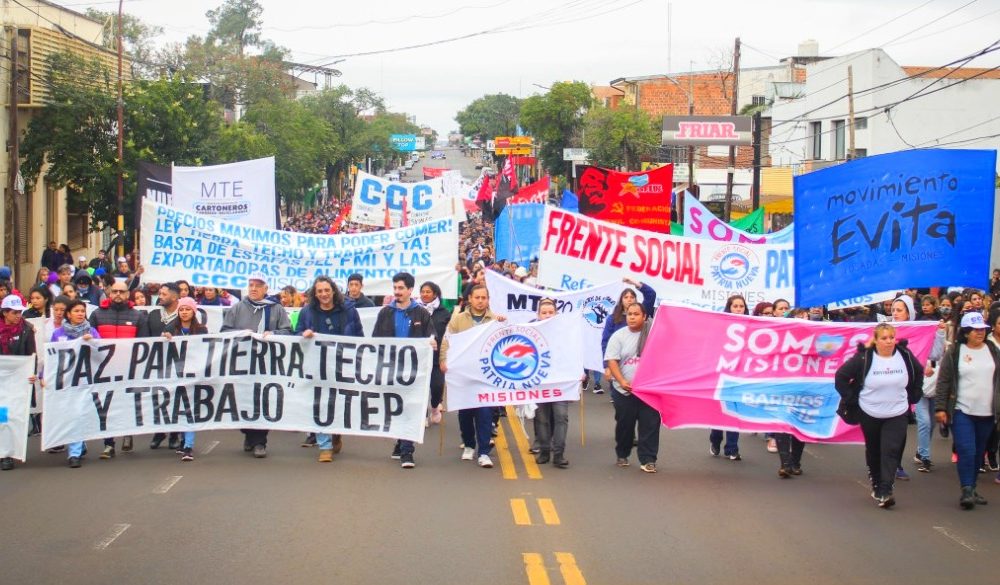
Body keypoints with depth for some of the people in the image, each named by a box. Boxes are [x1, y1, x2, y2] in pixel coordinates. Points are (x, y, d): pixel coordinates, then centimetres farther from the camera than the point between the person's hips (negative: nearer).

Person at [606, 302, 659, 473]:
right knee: (624, 425, 11)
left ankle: (648, 460, 0)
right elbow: (611, 361, -4)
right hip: (625, 389, 1)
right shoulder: (619, 335, 1)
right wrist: (622, 381, -16)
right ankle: (622, 455, 30)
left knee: (650, 425, -4)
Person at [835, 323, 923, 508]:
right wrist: (851, 400, -7)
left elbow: (919, 373, 17)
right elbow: (841, 376, -7)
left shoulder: (905, 356, -3)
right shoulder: (864, 358, -12)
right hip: (869, 414, -1)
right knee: (874, 451, 13)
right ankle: (876, 484, 33)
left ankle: (885, 492, -15)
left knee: (891, 452, -11)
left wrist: (913, 396, 11)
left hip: (897, 414, 1)